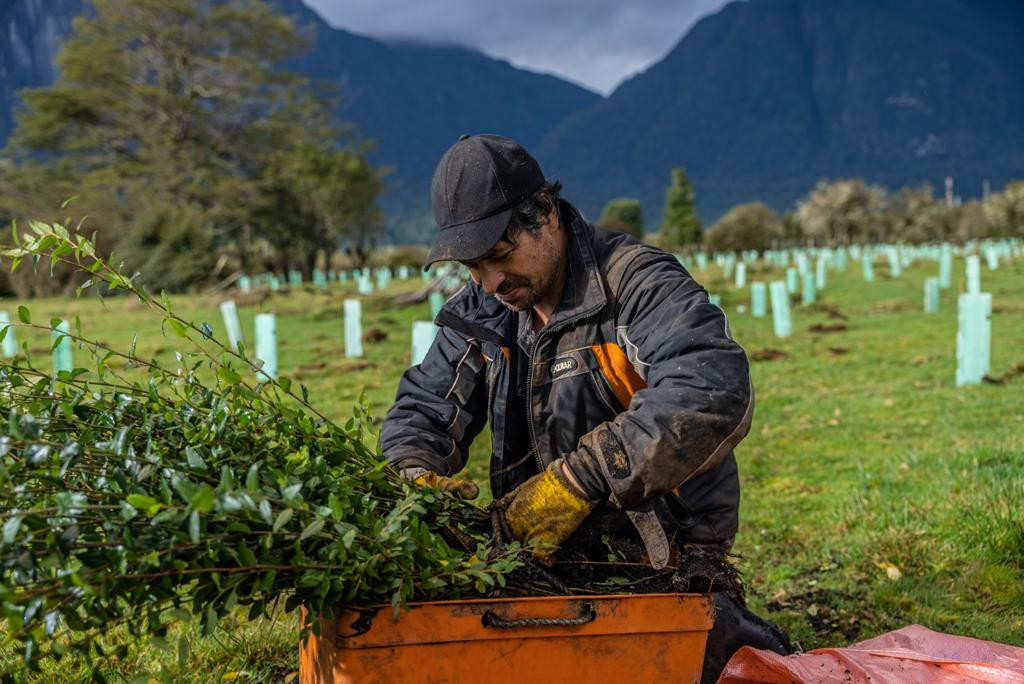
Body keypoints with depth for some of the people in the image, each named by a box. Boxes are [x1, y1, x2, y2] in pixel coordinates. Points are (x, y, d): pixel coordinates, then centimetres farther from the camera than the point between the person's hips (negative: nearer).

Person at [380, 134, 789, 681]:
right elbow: (422, 408, 12)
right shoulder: (480, 312, 7)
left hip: (664, 552, -6)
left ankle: (727, 632, 7)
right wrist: (416, 475, -13)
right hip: (548, 550, 6)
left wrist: (581, 478, -33)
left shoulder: (638, 283, -16)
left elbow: (716, 393, -32)